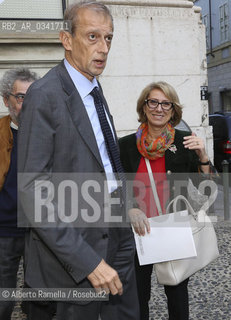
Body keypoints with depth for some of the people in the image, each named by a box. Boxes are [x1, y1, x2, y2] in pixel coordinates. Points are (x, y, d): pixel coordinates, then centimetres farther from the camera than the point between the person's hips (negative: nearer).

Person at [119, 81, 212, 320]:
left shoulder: (185, 143, -2)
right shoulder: (127, 145, -2)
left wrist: (203, 156, -17)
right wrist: (130, 210, -18)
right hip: (139, 230, 0)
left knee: (177, 292, 15)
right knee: (138, 294, 12)